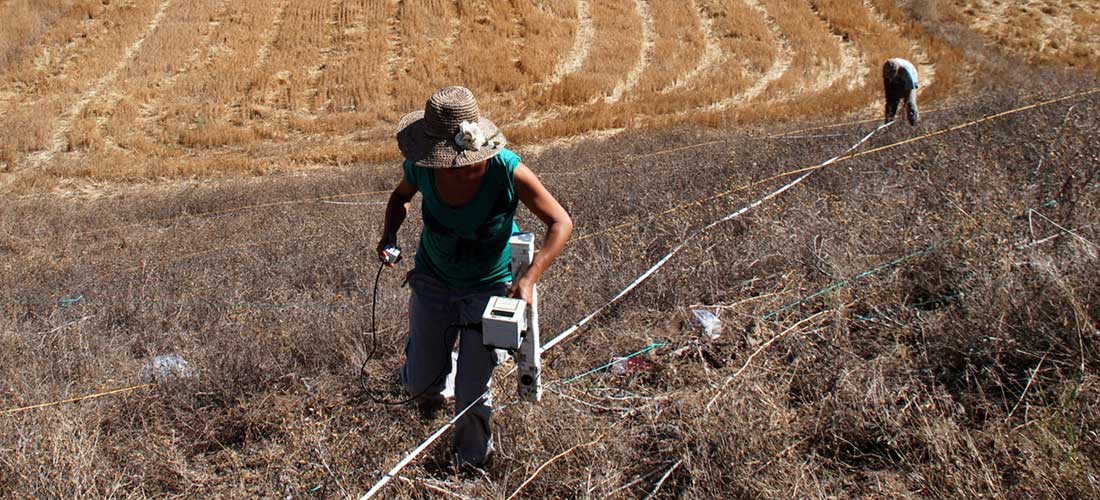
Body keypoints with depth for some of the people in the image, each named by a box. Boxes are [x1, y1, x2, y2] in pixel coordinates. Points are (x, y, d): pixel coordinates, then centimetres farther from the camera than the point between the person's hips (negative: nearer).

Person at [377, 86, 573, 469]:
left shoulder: (507, 171, -30)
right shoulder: (421, 166, -20)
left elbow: (560, 223, -22)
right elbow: (401, 196, 6)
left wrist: (529, 279, -34)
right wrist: (389, 234, -14)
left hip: (488, 287, -3)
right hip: (433, 279, 3)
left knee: (472, 392, 1)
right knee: (419, 381, 8)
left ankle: (473, 458, 34)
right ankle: (430, 387, 50)